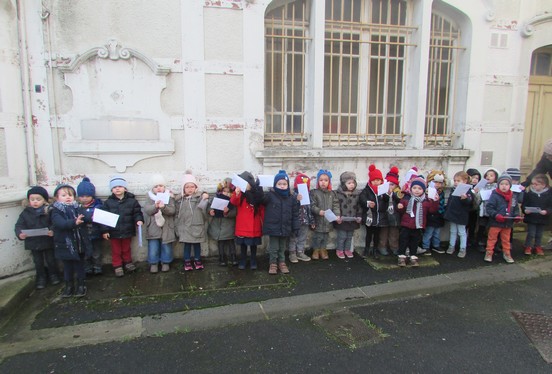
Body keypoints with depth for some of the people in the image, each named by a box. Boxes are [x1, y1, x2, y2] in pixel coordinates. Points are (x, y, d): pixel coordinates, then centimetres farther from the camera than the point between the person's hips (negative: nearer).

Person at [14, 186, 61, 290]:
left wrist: (52, 231, -32)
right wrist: (20, 233, -23)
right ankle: (41, 278, 35)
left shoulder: (49, 211, -11)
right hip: (33, 243, 2)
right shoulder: (25, 213, -4)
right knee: (38, 262, 17)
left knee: (51, 260, 15)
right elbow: (19, 225, -4)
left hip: (48, 241, -2)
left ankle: (53, 275, 36)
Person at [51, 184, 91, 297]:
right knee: (67, 266, 14)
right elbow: (60, 223, -26)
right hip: (65, 245, -1)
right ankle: (69, 286, 31)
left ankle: (81, 285, 29)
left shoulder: (77, 209, 2)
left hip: (79, 243, 2)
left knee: (79, 265, 13)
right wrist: (74, 222, -42)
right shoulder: (56, 211, -8)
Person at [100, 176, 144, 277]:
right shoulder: (108, 202, -6)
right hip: (114, 232, 0)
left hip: (127, 231, 0)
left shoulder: (132, 200, -6)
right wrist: (104, 230, -8)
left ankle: (128, 262, 39)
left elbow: (137, 212, -4)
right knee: (116, 251, 14)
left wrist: (139, 220, -24)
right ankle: (117, 266, 28)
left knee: (126, 249, 20)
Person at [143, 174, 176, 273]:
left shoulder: (169, 197, -2)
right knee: (153, 248, 5)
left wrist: (163, 207, -32)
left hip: (166, 227, 0)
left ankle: (166, 262, 27)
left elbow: (172, 210, -12)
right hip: (153, 228, 1)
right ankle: (153, 263, 23)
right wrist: (155, 206, -32)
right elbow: (147, 210, -12)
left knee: (166, 247, 10)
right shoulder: (149, 197, 1)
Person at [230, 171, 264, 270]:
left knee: (253, 245, 11)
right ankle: (242, 262, 23)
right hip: (242, 226, 0)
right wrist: (236, 193, -41)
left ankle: (253, 263, 25)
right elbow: (234, 202, -22)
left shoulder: (258, 193, 1)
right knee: (243, 245, 9)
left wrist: (264, 223, -1)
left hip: (254, 226, 0)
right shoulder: (240, 193, -2)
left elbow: (262, 210, 3)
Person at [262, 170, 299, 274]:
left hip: (285, 228, 3)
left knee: (282, 247, 17)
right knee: (273, 248, 7)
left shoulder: (291, 198, 1)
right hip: (273, 227, -3)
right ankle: (273, 264, 22)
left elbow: (295, 214, 5)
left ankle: (282, 263, 32)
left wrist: (295, 227, 4)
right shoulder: (269, 195, -8)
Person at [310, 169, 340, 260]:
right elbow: (312, 206, -11)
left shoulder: (332, 193, 5)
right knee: (317, 235, 7)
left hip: (328, 220, 4)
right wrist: (319, 211, -26)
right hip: (318, 220, -3)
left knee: (326, 235, 15)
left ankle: (323, 249, 30)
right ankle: (316, 250, 24)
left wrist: (337, 215, -11)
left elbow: (336, 205, 1)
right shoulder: (314, 192, -7)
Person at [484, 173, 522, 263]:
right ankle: (489, 253, 17)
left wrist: (517, 216, -5)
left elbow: (516, 208, 12)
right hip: (495, 223, -5)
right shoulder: (494, 195, -14)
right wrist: (496, 215, -27)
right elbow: (489, 208, -17)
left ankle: (507, 253, 33)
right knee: (492, 238, 7)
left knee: (506, 239, 19)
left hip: (508, 223, 5)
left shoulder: (513, 197, 3)